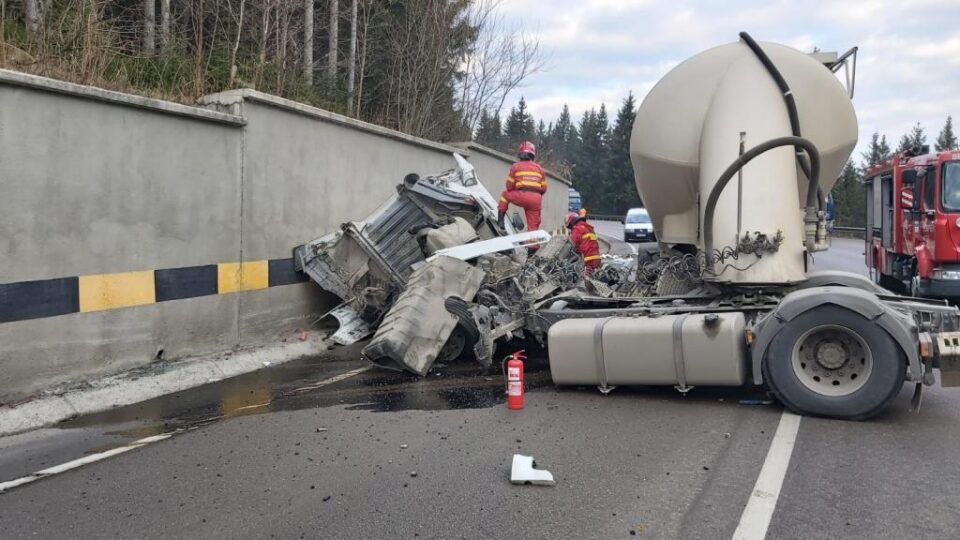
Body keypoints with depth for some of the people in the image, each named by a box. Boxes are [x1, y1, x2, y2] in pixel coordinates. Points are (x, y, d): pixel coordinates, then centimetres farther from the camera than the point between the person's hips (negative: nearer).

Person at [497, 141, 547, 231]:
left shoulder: (516, 166, 8)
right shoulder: (539, 168, 18)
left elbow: (509, 186, 9)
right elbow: (544, 188, 16)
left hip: (522, 196, -3)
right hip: (536, 200, 3)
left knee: (505, 194, 25)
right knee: (533, 226, 9)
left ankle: (500, 220, 17)